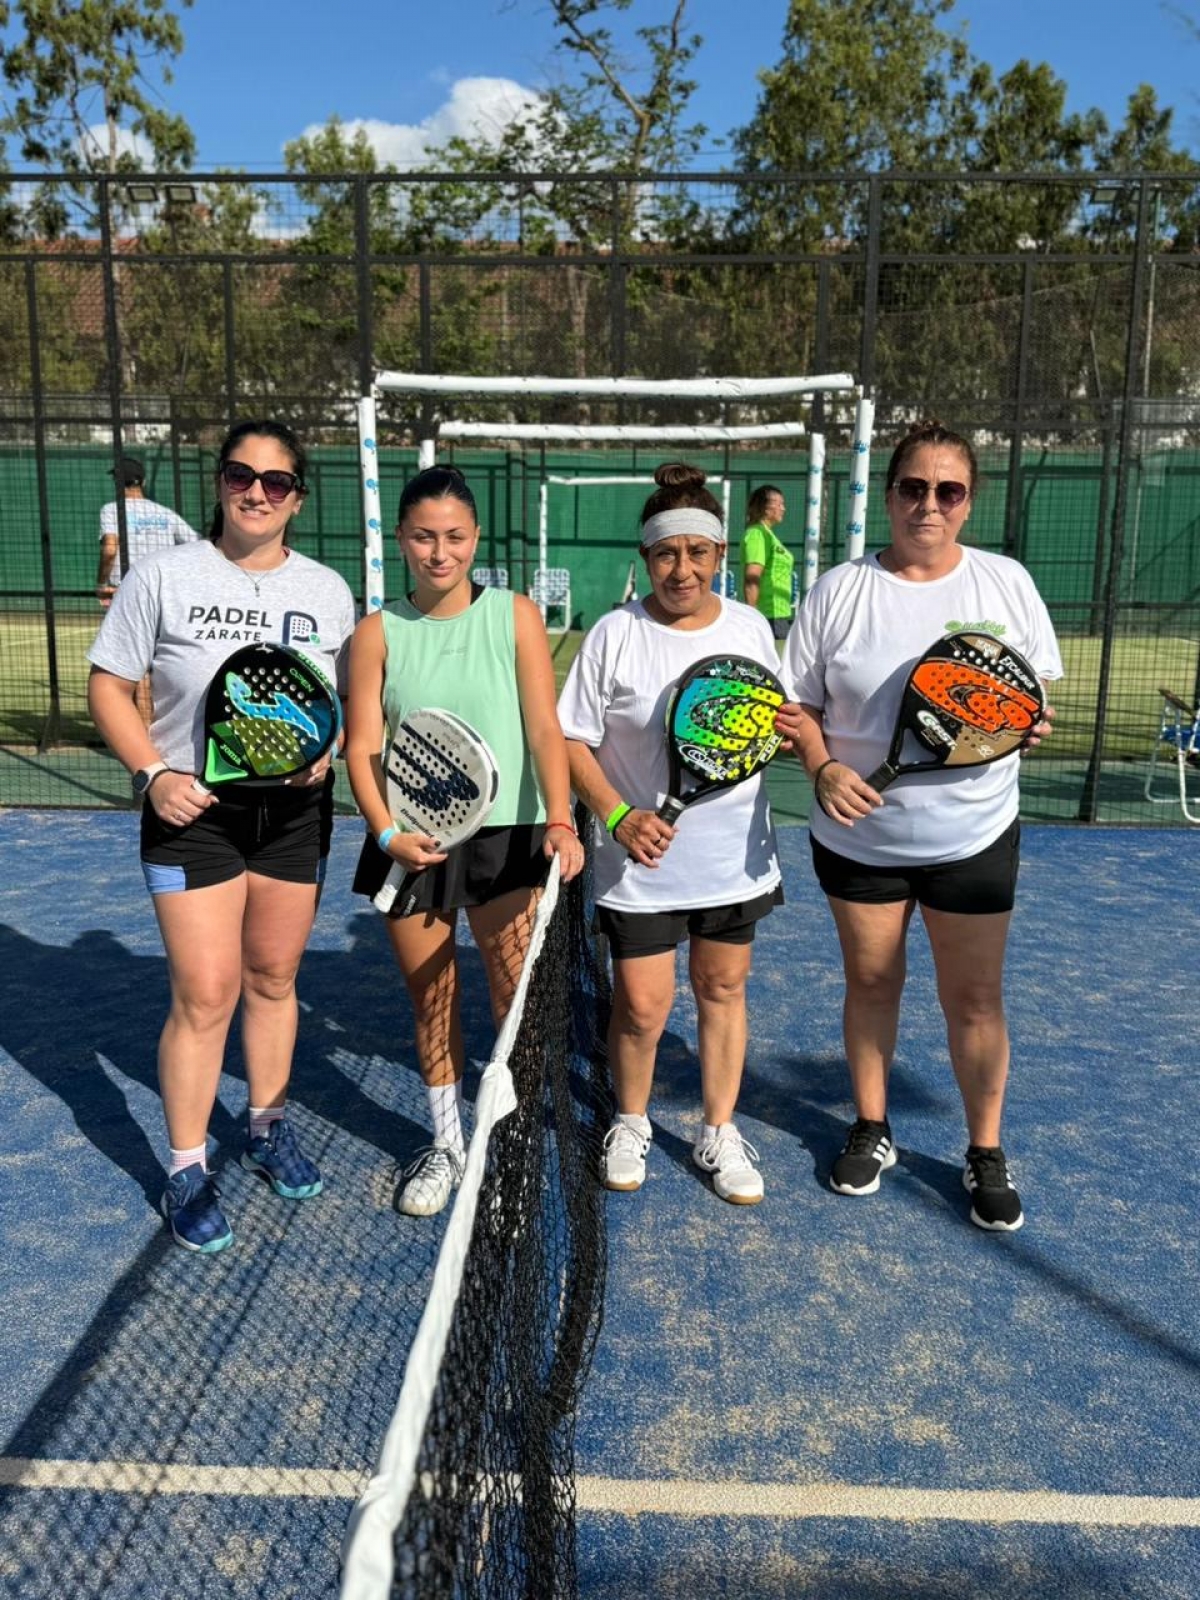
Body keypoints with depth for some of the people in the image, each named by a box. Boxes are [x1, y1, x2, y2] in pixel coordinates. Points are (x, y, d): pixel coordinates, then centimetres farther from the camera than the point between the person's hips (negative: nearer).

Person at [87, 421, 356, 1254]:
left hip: (295, 808, 3)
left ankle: (270, 1128, 35)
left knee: (273, 980, 15)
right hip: (193, 809, -3)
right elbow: (110, 686, -2)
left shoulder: (328, 590, 3)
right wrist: (153, 774, -15)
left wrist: (327, 750, -12)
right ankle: (188, 1171, 15)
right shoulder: (164, 576, -5)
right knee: (205, 995, -4)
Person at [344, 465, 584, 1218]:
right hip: (412, 841, 2)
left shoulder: (516, 616, -2)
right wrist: (387, 832, -18)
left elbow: (544, 728, -9)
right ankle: (447, 1145, 32)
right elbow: (363, 746, -2)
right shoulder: (377, 633, 1)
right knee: (430, 999, 12)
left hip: (509, 835, -1)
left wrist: (560, 822, -23)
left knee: (521, 1002, -1)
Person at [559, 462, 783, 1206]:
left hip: (734, 858, 3)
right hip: (643, 863, -3)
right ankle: (631, 1123, 31)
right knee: (642, 1006, 2)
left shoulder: (751, 628, 0)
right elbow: (574, 741, -6)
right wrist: (618, 815, -20)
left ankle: (720, 1131, 33)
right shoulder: (613, 635, -9)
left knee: (723, 989, 14)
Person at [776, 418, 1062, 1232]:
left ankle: (987, 1153, 27)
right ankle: (872, 1130, 34)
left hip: (974, 834, 0)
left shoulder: (1006, 581, -2)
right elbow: (801, 705, 0)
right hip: (859, 831, 1)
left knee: (975, 996, 7)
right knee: (871, 982, 14)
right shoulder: (839, 590, -4)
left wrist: (1025, 718, -17)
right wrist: (823, 768, -18)